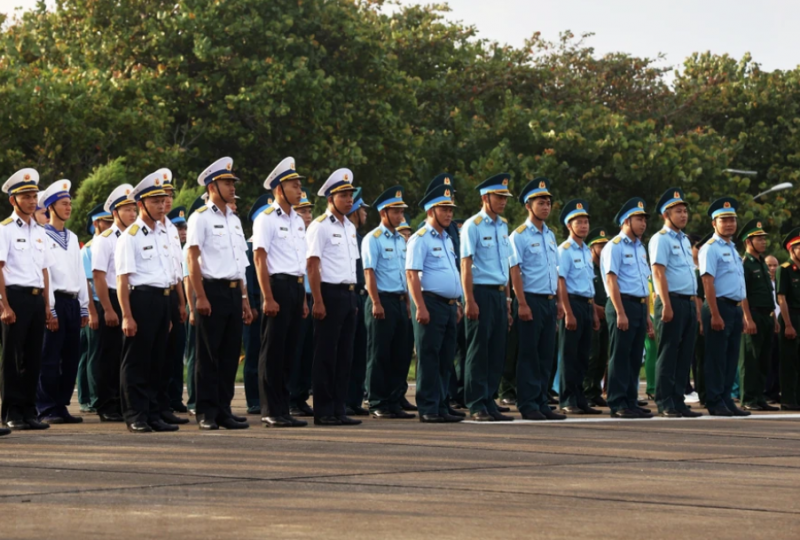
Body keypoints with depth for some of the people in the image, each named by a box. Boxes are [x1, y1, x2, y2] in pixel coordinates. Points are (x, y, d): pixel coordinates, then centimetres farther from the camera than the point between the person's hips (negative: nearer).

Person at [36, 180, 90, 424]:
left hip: (72, 302, 7)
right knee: (50, 359, -5)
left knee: (71, 358, 7)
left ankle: (61, 406, 14)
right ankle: (47, 410, 0)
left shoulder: (72, 238, 18)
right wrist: (50, 310, -16)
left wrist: (84, 308, 13)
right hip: (55, 302, -7)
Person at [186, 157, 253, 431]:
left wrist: (244, 299, 16)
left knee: (230, 354, 7)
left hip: (233, 292, 7)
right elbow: (193, 260, -9)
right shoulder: (200, 218, -4)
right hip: (213, 290, -7)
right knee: (208, 356, -2)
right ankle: (207, 413, 2)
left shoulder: (234, 220, 17)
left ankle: (224, 410, 13)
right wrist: (201, 297, -16)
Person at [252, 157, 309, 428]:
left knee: (289, 351, 9)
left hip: (296, 286, 8)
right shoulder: (266, 219, -7)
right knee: (273, 351, -4)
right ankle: (271, 412, 0)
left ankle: (282, 410, 14)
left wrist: (303, 298, 16)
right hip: (278, 285, -8)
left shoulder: (298, 221, 17)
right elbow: (260, 259, -12)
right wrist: (268, 298, -18)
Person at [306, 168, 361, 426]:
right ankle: (323, 412, -1)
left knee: (344, 354, 8)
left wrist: (353, 298, 15)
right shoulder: (320, 226, -7)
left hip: (348, 294, 8)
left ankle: (338, 409, 13)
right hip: (330, 293, -8)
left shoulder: (350, 228, 17)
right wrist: (318, 301, -17)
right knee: (326, 355, -4)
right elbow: (312, 266, -12)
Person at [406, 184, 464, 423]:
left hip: (449, 305, 8)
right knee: (429, 358, -6)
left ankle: (442, 407, 13)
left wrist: (457, 304, 19)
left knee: (445, 360, 9)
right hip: (431, 303, -8)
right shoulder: (420, 239, -7)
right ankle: (428, 410, -4)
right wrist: (420, 307, -21)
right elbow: (412, 274, -14)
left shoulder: (447, 239, 19)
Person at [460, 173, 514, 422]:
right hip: (481, 292, -7)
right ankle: (476, 406, 0)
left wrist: (507, 299, 15)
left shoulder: (503, 226, 14)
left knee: (497, 350, 7)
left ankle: (489, 402, 13)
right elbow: (466, 265, -11)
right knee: (478, 350, -3)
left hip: (500, 294, 7)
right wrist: (470, 301, -17)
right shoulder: (473, 226, -7)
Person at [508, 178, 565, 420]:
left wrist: (559, 300, 13)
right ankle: (528, 405, 0)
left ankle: (542, 403, 13)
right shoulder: (519, 235, -6)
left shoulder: (550, 235, 15)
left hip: (549, 301, 7)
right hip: (531, 300, -7)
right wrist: (522, 304, -17)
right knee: (528, 355, -3)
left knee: (546, 355, 8)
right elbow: (515, 271, -11)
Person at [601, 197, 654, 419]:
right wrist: (620, 313, -20)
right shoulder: (615, 246, -6)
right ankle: (618, 405, -4)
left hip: (640, 306, 8)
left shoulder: (640, 248, 19)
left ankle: (631, 402, 13)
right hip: (623, 304, -8)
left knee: (635, 358, 9)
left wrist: (647, 315, 18)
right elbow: (611, 281, -13)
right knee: (620, 357, -6)